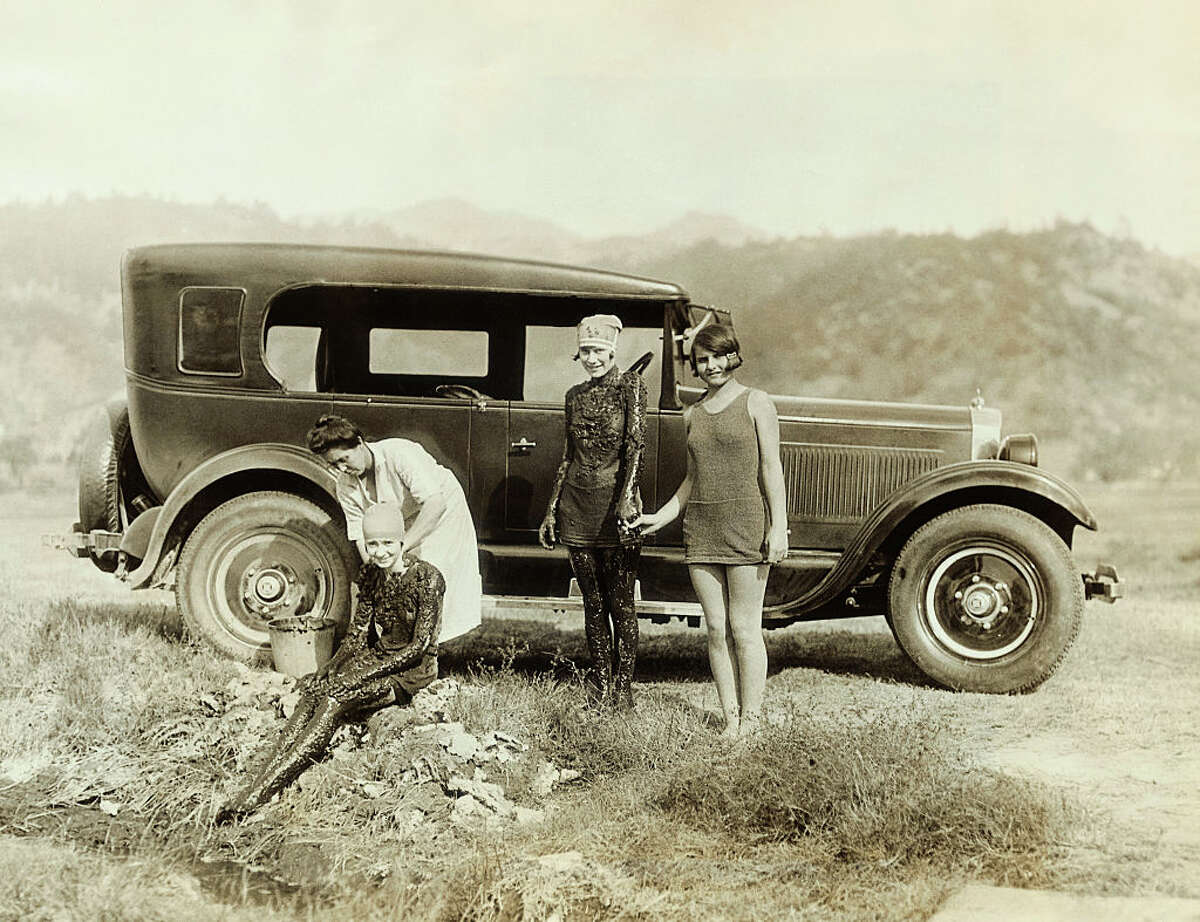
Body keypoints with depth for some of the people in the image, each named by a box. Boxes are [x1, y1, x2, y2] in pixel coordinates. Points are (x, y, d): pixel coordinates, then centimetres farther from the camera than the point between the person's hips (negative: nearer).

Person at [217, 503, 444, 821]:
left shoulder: (427, 578, -17)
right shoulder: (371, 574, 5)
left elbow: (419, 647, -18)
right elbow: (357, 634, 8)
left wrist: (359, 677, -22)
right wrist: (331, 668, -11)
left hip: (413, 669, -7)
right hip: (378, 656, 7)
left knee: (336, 701, -30)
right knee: (312, 692, -23)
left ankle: (255, 798, -36)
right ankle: (263, 778, -33)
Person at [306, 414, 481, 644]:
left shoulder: (398, 453, -33)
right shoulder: (346, 488, -13)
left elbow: (435, 503, -38)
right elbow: (360, 537, -11)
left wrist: (400, 547, -40)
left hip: (443, 512, -5)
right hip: (405, 524, 6)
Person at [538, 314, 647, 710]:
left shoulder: (630, 385, -1)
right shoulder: (575, 396, 13)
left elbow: (636, 444, -11)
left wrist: (627, 498, -22)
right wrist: (551, 510, 15)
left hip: (616, 502, -5)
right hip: (577, 506, 5)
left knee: (620, 602, -2)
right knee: (593, 602, 9)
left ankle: (624, 688, 4)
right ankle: (600, 684, 17)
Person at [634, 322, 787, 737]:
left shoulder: (755, 403, 1)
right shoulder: (692, 414, 14)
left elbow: (771, 468, -3)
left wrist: (779, 527, -9)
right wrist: (661, 517, 11)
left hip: (745, 524, -5)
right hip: (701, 528, 5)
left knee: (744, 629, -3)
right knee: (716, 629, 5)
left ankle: (751, 719, 5)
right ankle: (730, 719, 11)